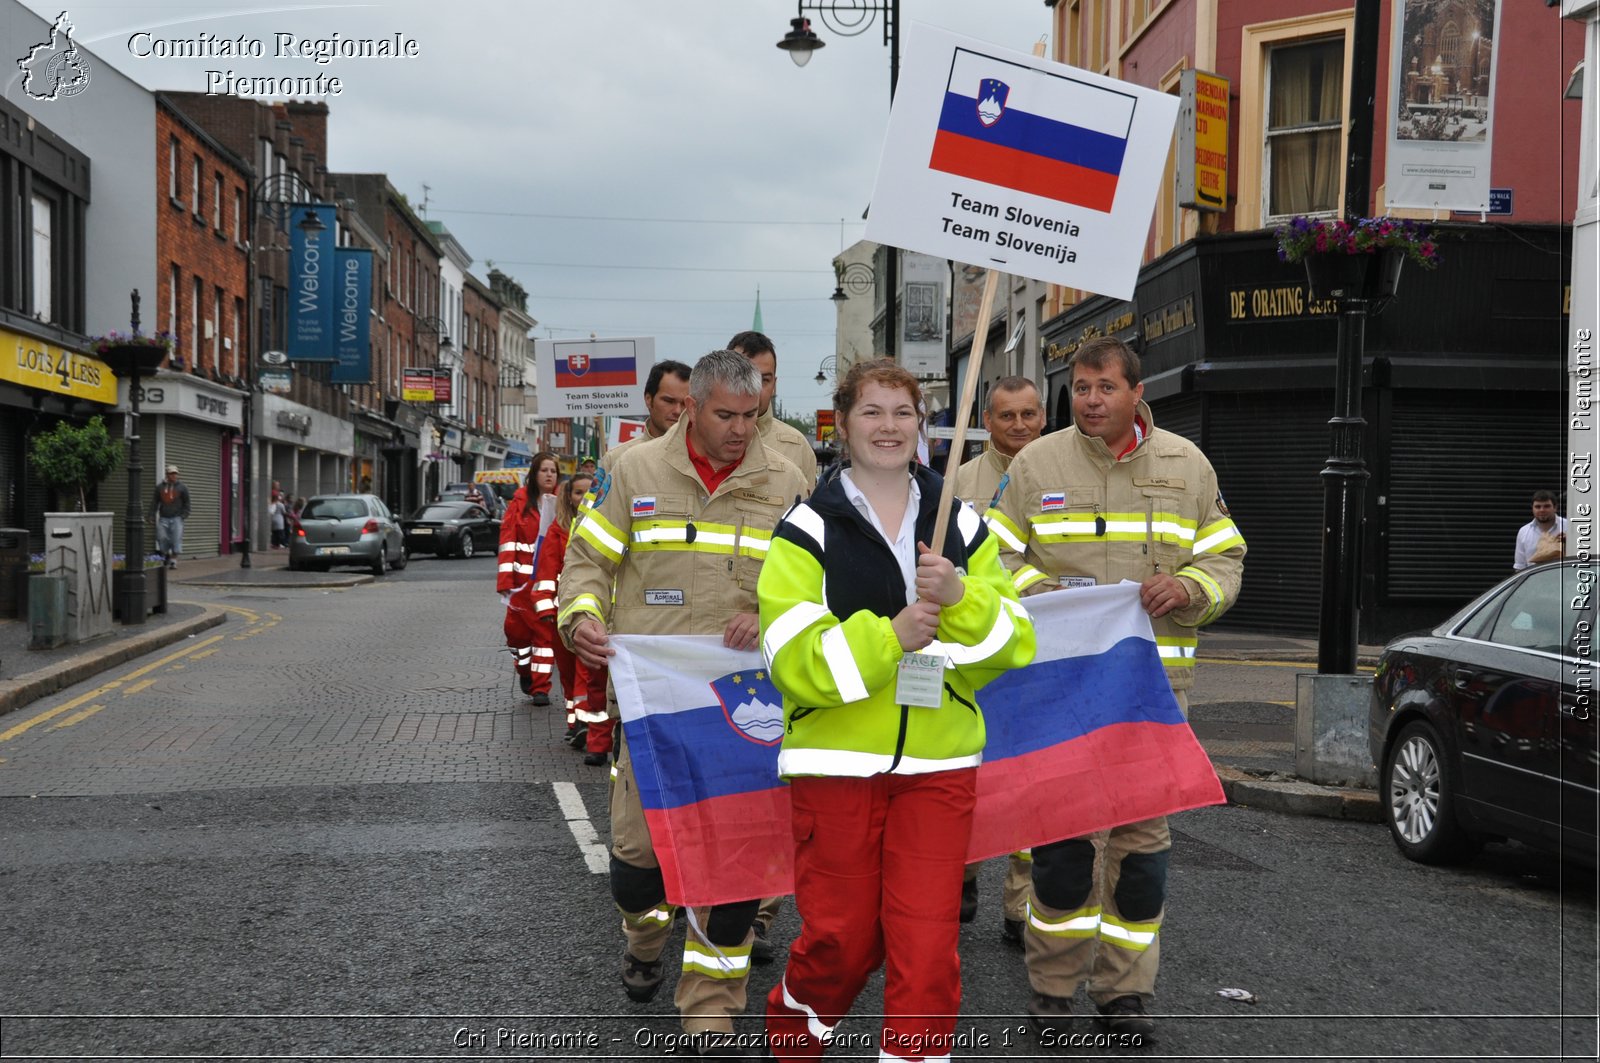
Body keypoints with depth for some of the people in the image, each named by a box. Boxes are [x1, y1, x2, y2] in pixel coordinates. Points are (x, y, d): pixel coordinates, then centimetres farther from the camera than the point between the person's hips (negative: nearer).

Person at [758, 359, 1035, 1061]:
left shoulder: (963, 527, 9)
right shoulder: (808, 531, -1)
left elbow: (1014, 644, 3)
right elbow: (794, 662, -10)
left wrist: (961, 595, -15)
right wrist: (888, 635, -22)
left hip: (939, 764, 2)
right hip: (838, 760, -2)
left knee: (928, 947, -2)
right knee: (842, 938, 7)